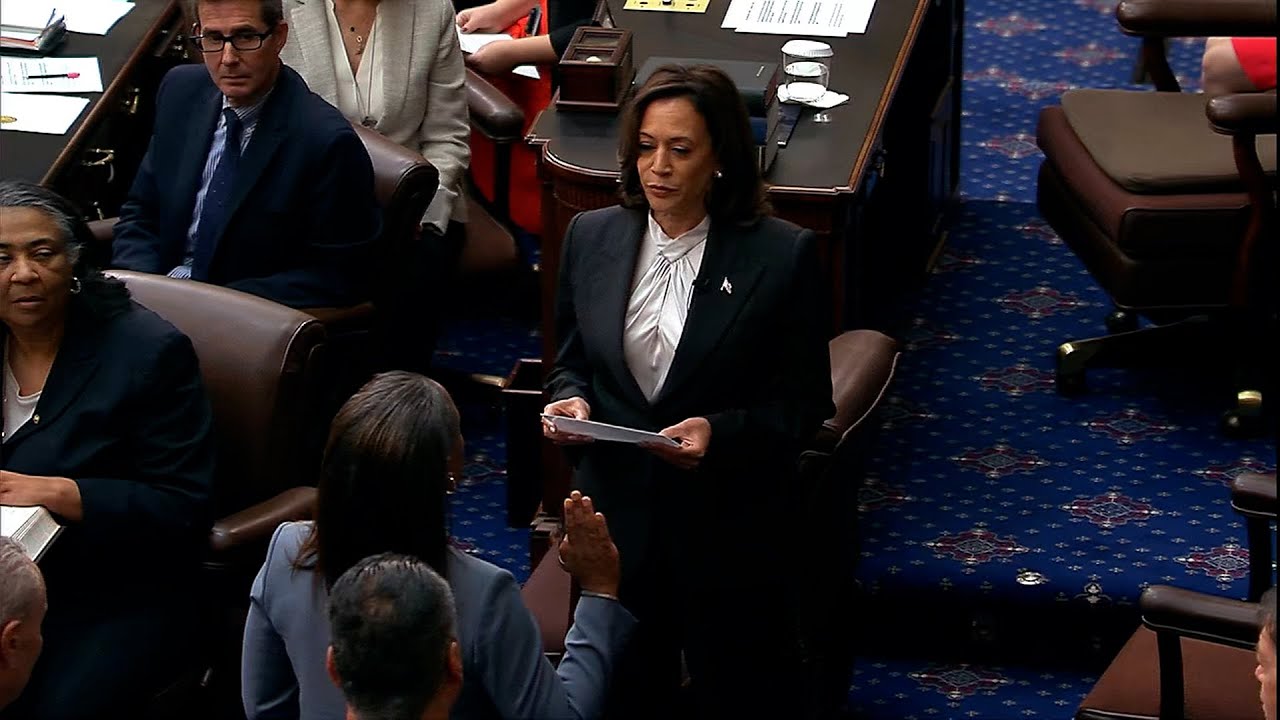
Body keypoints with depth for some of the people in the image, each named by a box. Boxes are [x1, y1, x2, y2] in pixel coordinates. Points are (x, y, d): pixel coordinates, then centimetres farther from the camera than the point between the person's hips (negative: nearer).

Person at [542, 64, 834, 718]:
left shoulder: (781, 255, -10)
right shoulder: (590, 237, 2)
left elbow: (804, 403, -6)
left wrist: (720, 433, -21)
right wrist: (570, 400, -8)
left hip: (727, 523, -3)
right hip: (616, 513, 3)